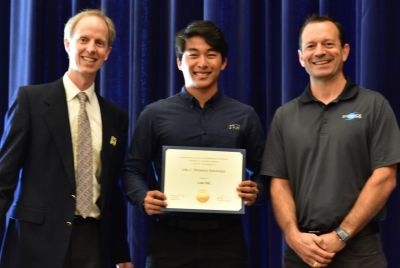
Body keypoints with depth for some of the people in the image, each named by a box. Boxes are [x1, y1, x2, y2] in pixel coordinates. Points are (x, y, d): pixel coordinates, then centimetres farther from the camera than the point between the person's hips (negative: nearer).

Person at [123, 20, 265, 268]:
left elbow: (262, 171, 11)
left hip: (225, 238, 1)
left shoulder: (245, 116, 7)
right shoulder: (155, 114, 4)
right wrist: (143, 197, -13)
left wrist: (255, 191, -10)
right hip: (170, 237, -1)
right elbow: (133, 170, 6)